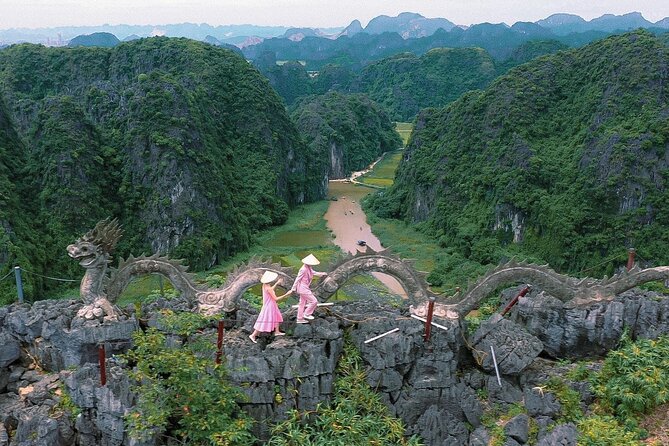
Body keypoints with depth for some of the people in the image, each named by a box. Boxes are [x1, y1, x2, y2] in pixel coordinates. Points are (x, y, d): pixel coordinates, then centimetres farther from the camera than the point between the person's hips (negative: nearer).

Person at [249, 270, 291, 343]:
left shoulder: (264, 285, -3)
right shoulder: (268, 288, -30)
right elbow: (276, 298, -26)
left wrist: (276, 284, 24)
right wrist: (286, 294, -27)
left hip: (270, 305, 9)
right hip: (269, 307, -9)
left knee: (276, 317, 25)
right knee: (264, 321, 0)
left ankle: (277, 332, 40)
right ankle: (253, 335, 7)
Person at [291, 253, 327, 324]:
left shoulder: (309, 268, 3)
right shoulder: (303, 269, -24)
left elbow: (313, 273, 22)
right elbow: (298, 279, -19)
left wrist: (321, 274, 10)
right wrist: (293, 288, -14)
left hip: (305, 288, 10)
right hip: (303, 288, -10)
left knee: (302, 303, 18)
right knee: (314, 301, -6)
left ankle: (300, 319, 28)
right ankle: (307, 314, 8)